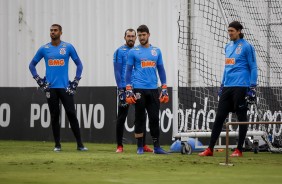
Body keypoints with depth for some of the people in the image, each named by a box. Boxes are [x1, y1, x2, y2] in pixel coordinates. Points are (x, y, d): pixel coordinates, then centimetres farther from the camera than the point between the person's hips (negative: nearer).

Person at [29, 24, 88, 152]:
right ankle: (57, 145, 9)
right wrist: (39, 81, 4)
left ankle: (79, 144, -5)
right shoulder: (44, 49, 7)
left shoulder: (68, 47, 3)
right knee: (54, 116, 3)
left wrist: (76, 81, 1)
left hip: (65, 87, -1)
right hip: (50, 88, 1)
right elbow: (32, 65, 14)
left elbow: (79, 64, 9)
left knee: (71, 114, -7)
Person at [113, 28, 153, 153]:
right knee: (122, 117, -1)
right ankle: (119, 146, 3)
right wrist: (120, 89, -16)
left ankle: (143, 145, 9)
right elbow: (117, 71, -8)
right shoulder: (120, 52, -2)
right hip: (125, 88, -5)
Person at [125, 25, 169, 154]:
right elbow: (128, 71, 2)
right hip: (139, 90, -3)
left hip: (153, 90, 3)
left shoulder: (156, 51, 12)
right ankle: (140, 147, 6)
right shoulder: (133, 52, 3)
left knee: (154, 119, 1)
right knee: (140, 119, 0)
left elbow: (161, 70, 14)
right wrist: (128, 91, -6)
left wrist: (164, 90, 7)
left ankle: (157, 147, 5)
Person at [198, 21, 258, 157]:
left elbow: (253, 68, -7)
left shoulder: (246, 47, -6)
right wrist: (222, 86, 22)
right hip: (227, 88, 7)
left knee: (241, 118, 0)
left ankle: (239, 150, 6)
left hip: (240, 87, -7)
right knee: (219, 117, 4)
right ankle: (210, 149, 4)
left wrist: (252, 88, -13)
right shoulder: (228, 47, 16)